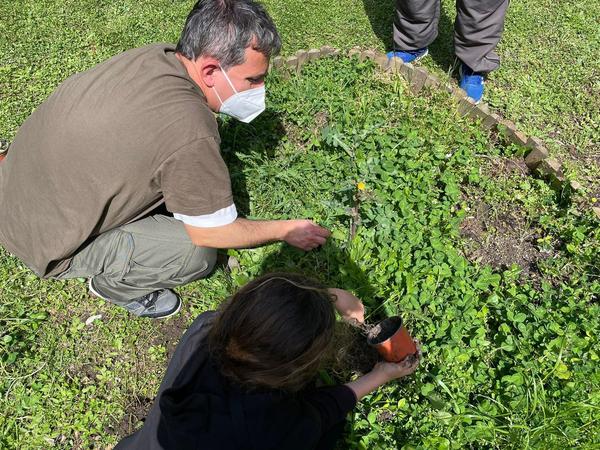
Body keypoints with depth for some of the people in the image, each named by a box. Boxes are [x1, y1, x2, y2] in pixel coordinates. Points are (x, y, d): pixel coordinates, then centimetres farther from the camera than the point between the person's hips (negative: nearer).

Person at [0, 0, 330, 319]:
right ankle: (114, 283, 10)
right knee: (199, 253, -15)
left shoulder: (156, 54, -10)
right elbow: (217, 233, -19)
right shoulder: (190, 132, -33)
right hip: (44, 239, -7)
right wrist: (286, 230, -4)